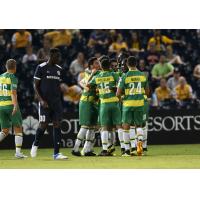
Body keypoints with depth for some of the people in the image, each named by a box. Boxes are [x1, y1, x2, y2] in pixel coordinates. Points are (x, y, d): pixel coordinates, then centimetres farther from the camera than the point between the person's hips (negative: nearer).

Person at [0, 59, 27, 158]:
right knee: (18, 128, 5)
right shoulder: (13, 78, -7)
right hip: (11, 105, -6)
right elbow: (13, 92, -20)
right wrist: (15, 105, -29)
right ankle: (18, 152, -4)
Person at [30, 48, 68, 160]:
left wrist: (62, 87, -5)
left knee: (57, 125, -2)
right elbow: (36, 86, -4)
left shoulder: (59, 69, 12)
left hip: (57, 102, 5)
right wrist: (41, 100, -13)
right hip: (45, 102, -5)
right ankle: (35, 144, 23)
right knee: (43, 125, -6)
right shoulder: (41, 68, -5)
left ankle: (57, 153, -2)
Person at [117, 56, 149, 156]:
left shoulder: (124, 77, -9)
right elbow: (147, 92, 9)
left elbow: (118, 93, -9)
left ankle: (127, 150, 10)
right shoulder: (143, 76, 1)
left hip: (128, 104, -3)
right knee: (139, 125, 15)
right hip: (139, 103, 3)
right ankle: (140, 140, -16)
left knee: (126, 127, 9)